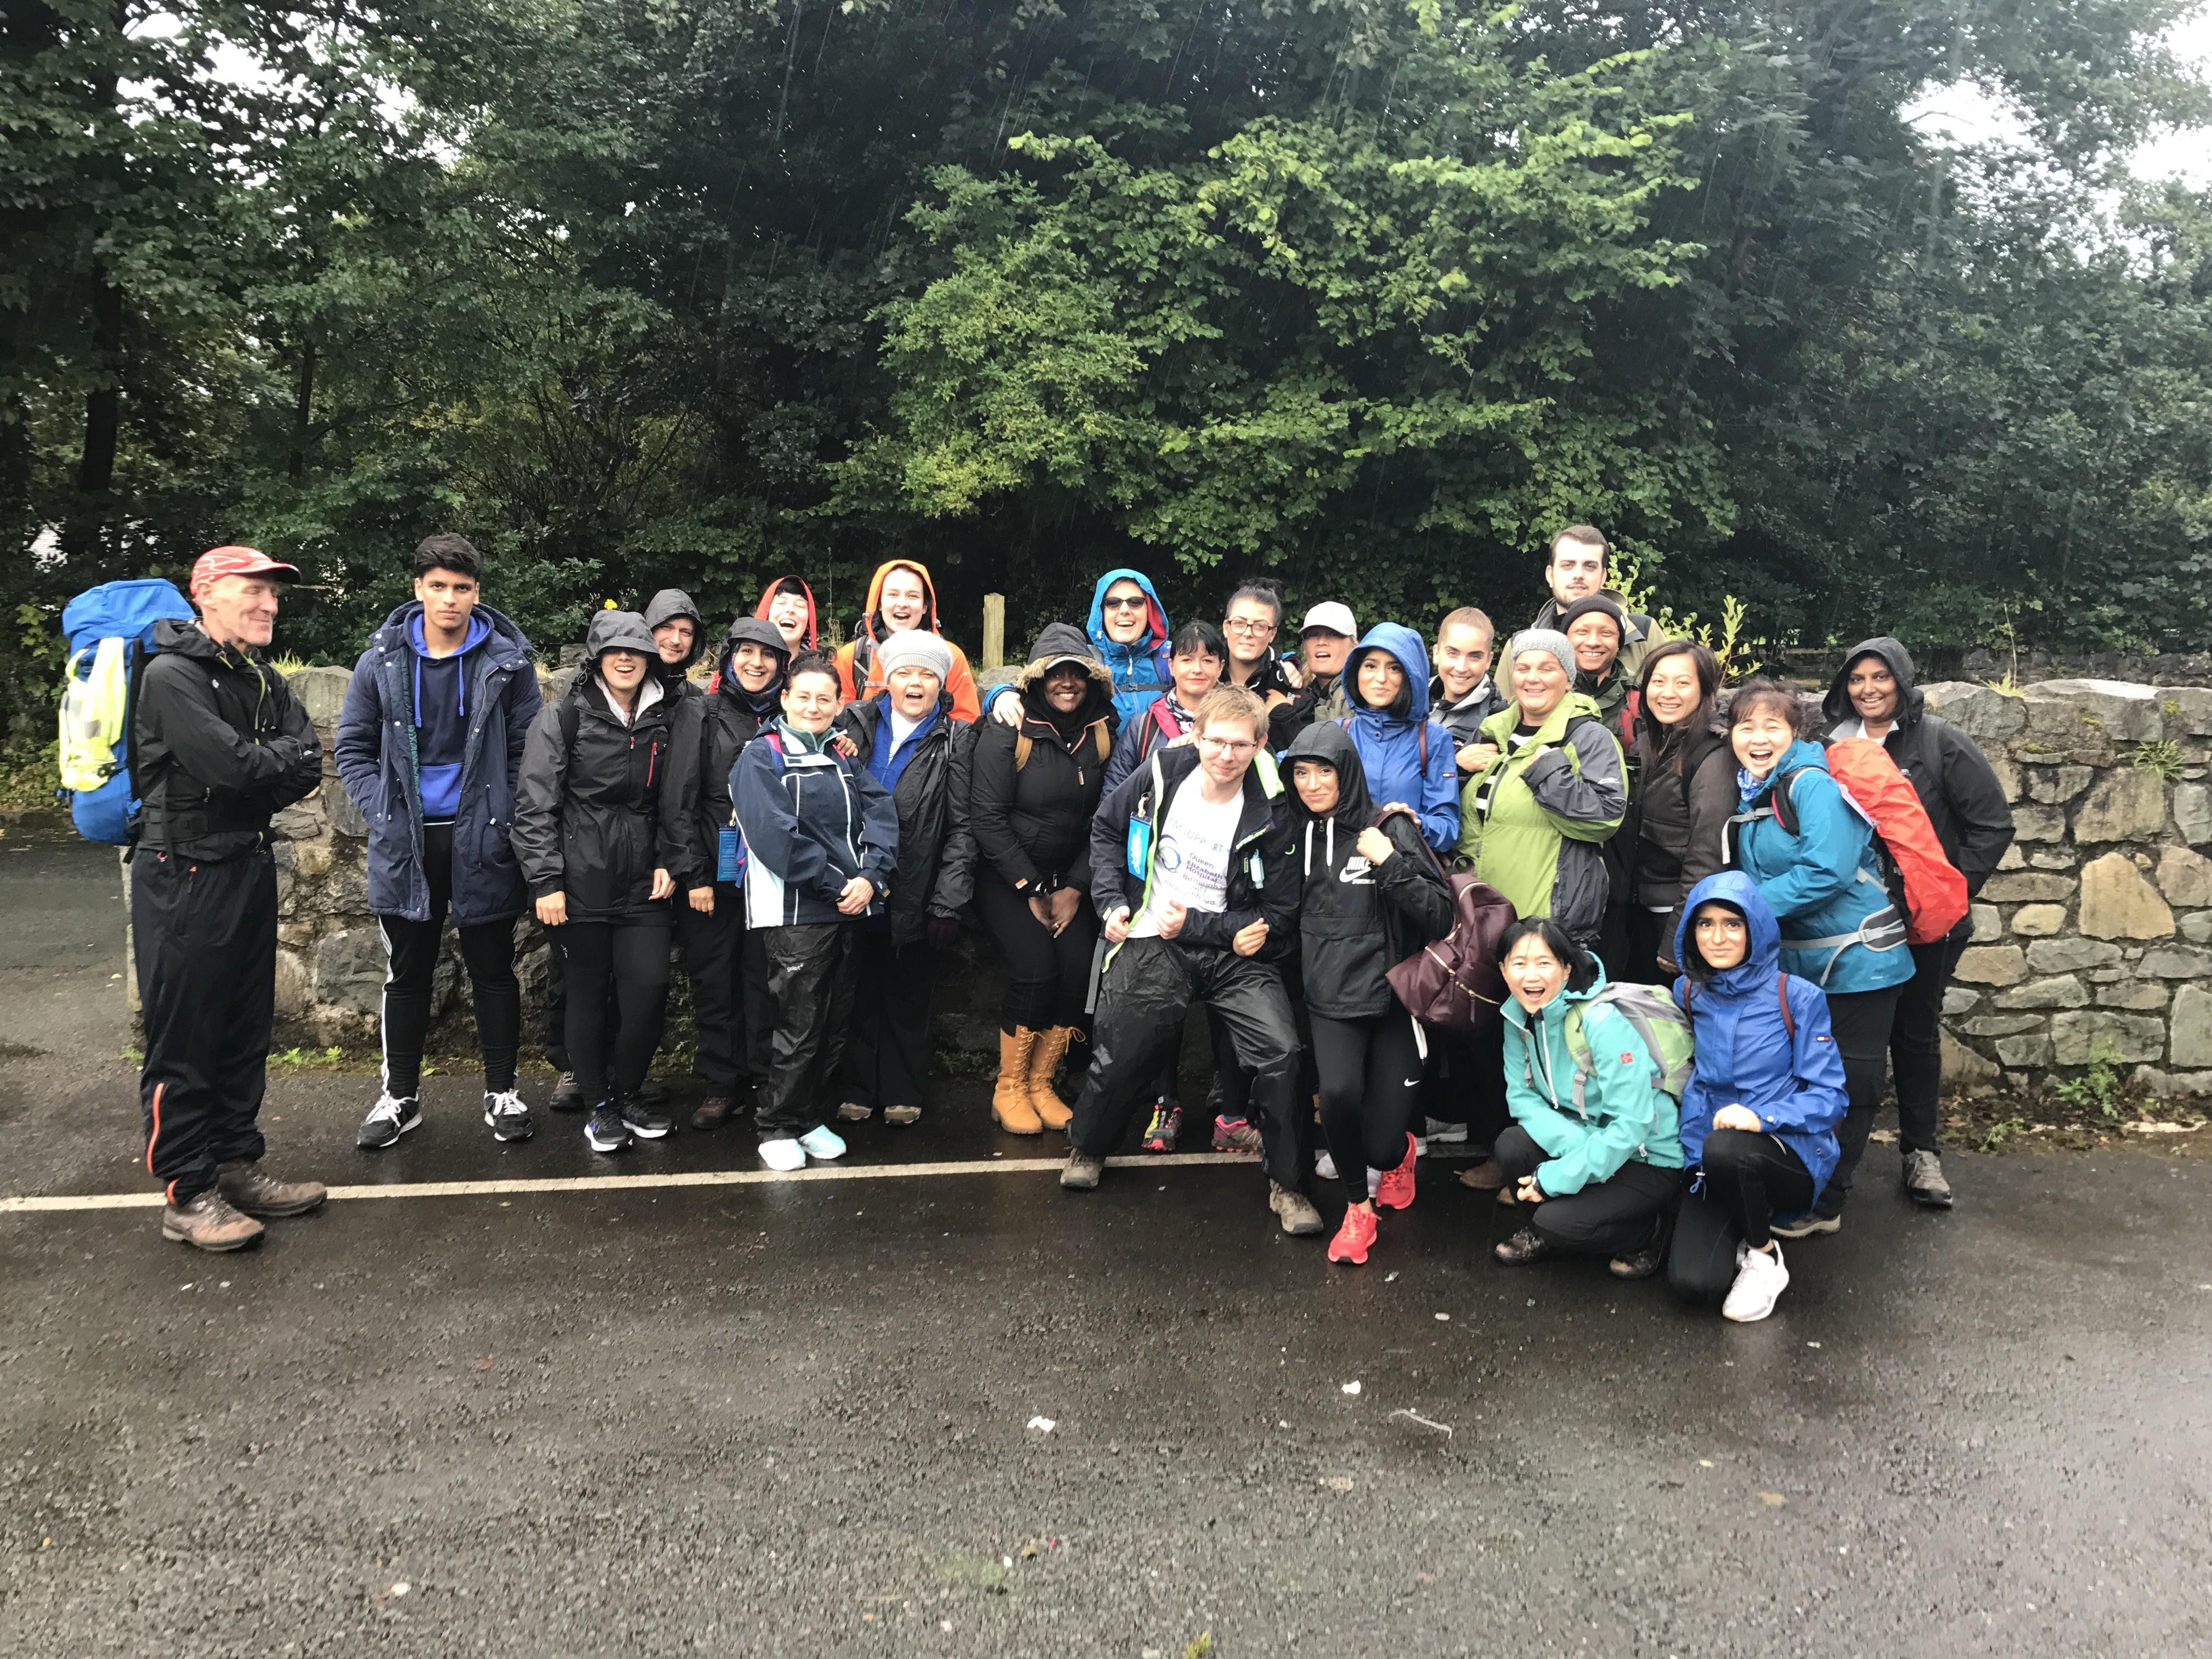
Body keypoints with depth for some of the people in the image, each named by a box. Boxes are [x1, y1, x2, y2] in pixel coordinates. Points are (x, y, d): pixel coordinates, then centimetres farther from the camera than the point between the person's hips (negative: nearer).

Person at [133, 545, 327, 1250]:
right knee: (183, 1039, -1)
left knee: (246, 1031, 14)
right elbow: (232, 765, -24)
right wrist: (283, 757, -7)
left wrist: (252, 783, -14)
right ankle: (186, 1192, 7)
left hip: (250, 869, 8)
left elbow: (307, 771, 0)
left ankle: (236, 1164, 25)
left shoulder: (264, 681, 11)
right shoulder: (172, 675, -13)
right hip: (182, 878, -8)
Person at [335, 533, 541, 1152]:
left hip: (482, 844, -1)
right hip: (405, 845, 2)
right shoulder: (382, 663, 2)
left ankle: (502, 1092, 21)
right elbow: (353, 747, 7)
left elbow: (528, 750, -1)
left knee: (493, 972, 8)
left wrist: (503, 818, -9)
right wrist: (382, 811, -4)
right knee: (406, 975, 12)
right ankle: (400, 1095, 25)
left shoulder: (508, 661, -3)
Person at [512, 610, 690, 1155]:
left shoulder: (668, 721, 9)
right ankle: (598, 1106, 21)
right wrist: (545, 881, -10)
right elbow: (534, 805, -5)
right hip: (581, 882, -3)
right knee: (587, 996, 5)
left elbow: (680, 802, 15)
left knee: (649, 992, -3)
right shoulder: (563, 717, -2)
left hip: (643, 884, 3)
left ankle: (627, 1093, 20)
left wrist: (671, 863, 5)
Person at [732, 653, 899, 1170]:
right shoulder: (762, 757, -2)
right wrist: (835, 885, -16)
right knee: (799, 1029, -3)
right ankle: (777, 1128, 12)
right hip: (796, 913, -6)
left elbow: (881, 815, 3)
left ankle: (811, 1119, 25)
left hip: (851, 912, 6)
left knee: (834, 1028, 11)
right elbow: (774, 833, -14)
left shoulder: (845, 759, 16)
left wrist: (870, 877, -15)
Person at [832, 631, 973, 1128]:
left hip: (917, 897, -1)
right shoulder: (855, 724, 5)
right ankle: (856, 1089, 24)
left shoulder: (955, 740, 0)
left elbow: (961, 827, -4)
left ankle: (902, 1092, 24)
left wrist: (948, 904, -10)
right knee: (860, 993, 11)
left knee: (908, 997, 11)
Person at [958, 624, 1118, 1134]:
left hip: (1067, 878, 4)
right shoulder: (1009, 729, -13)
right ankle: (1009, 1089, 1)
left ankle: (1040, 1083, 8)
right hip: (1005, 876, -4)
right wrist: (1032, 890, -13)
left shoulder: (1101, 729, -1)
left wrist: (1075, 888, -4)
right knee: (1036, 969, -19)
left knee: (1079, 972, -12)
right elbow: (988, 818, -14)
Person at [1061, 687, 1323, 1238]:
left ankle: (1287, 1186, 1)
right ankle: (1087, 1148, 36)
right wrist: (1111, 900, 0)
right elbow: (1106, 827, 12)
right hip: (1154, 944, 1)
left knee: (1281, 1053, -18)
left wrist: (1195, 924, -16)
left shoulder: (1269, 815, -13)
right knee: (1118, 1058, 3)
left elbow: (1280, 913, -8)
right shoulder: (1163, 773, -6)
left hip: (1232, 949, -1)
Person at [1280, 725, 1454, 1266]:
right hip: (1331, 1000, 2)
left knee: (1382, 1146, -4)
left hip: (1392, 997, -2)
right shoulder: (1294, 834, 6)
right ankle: (1357, 1208, 1)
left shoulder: (1390, 828, -4)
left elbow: (1440, 917, -9)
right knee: (1338, 1093, -27)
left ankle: (1400, 1152, 38)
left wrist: (1389, 863, -18)